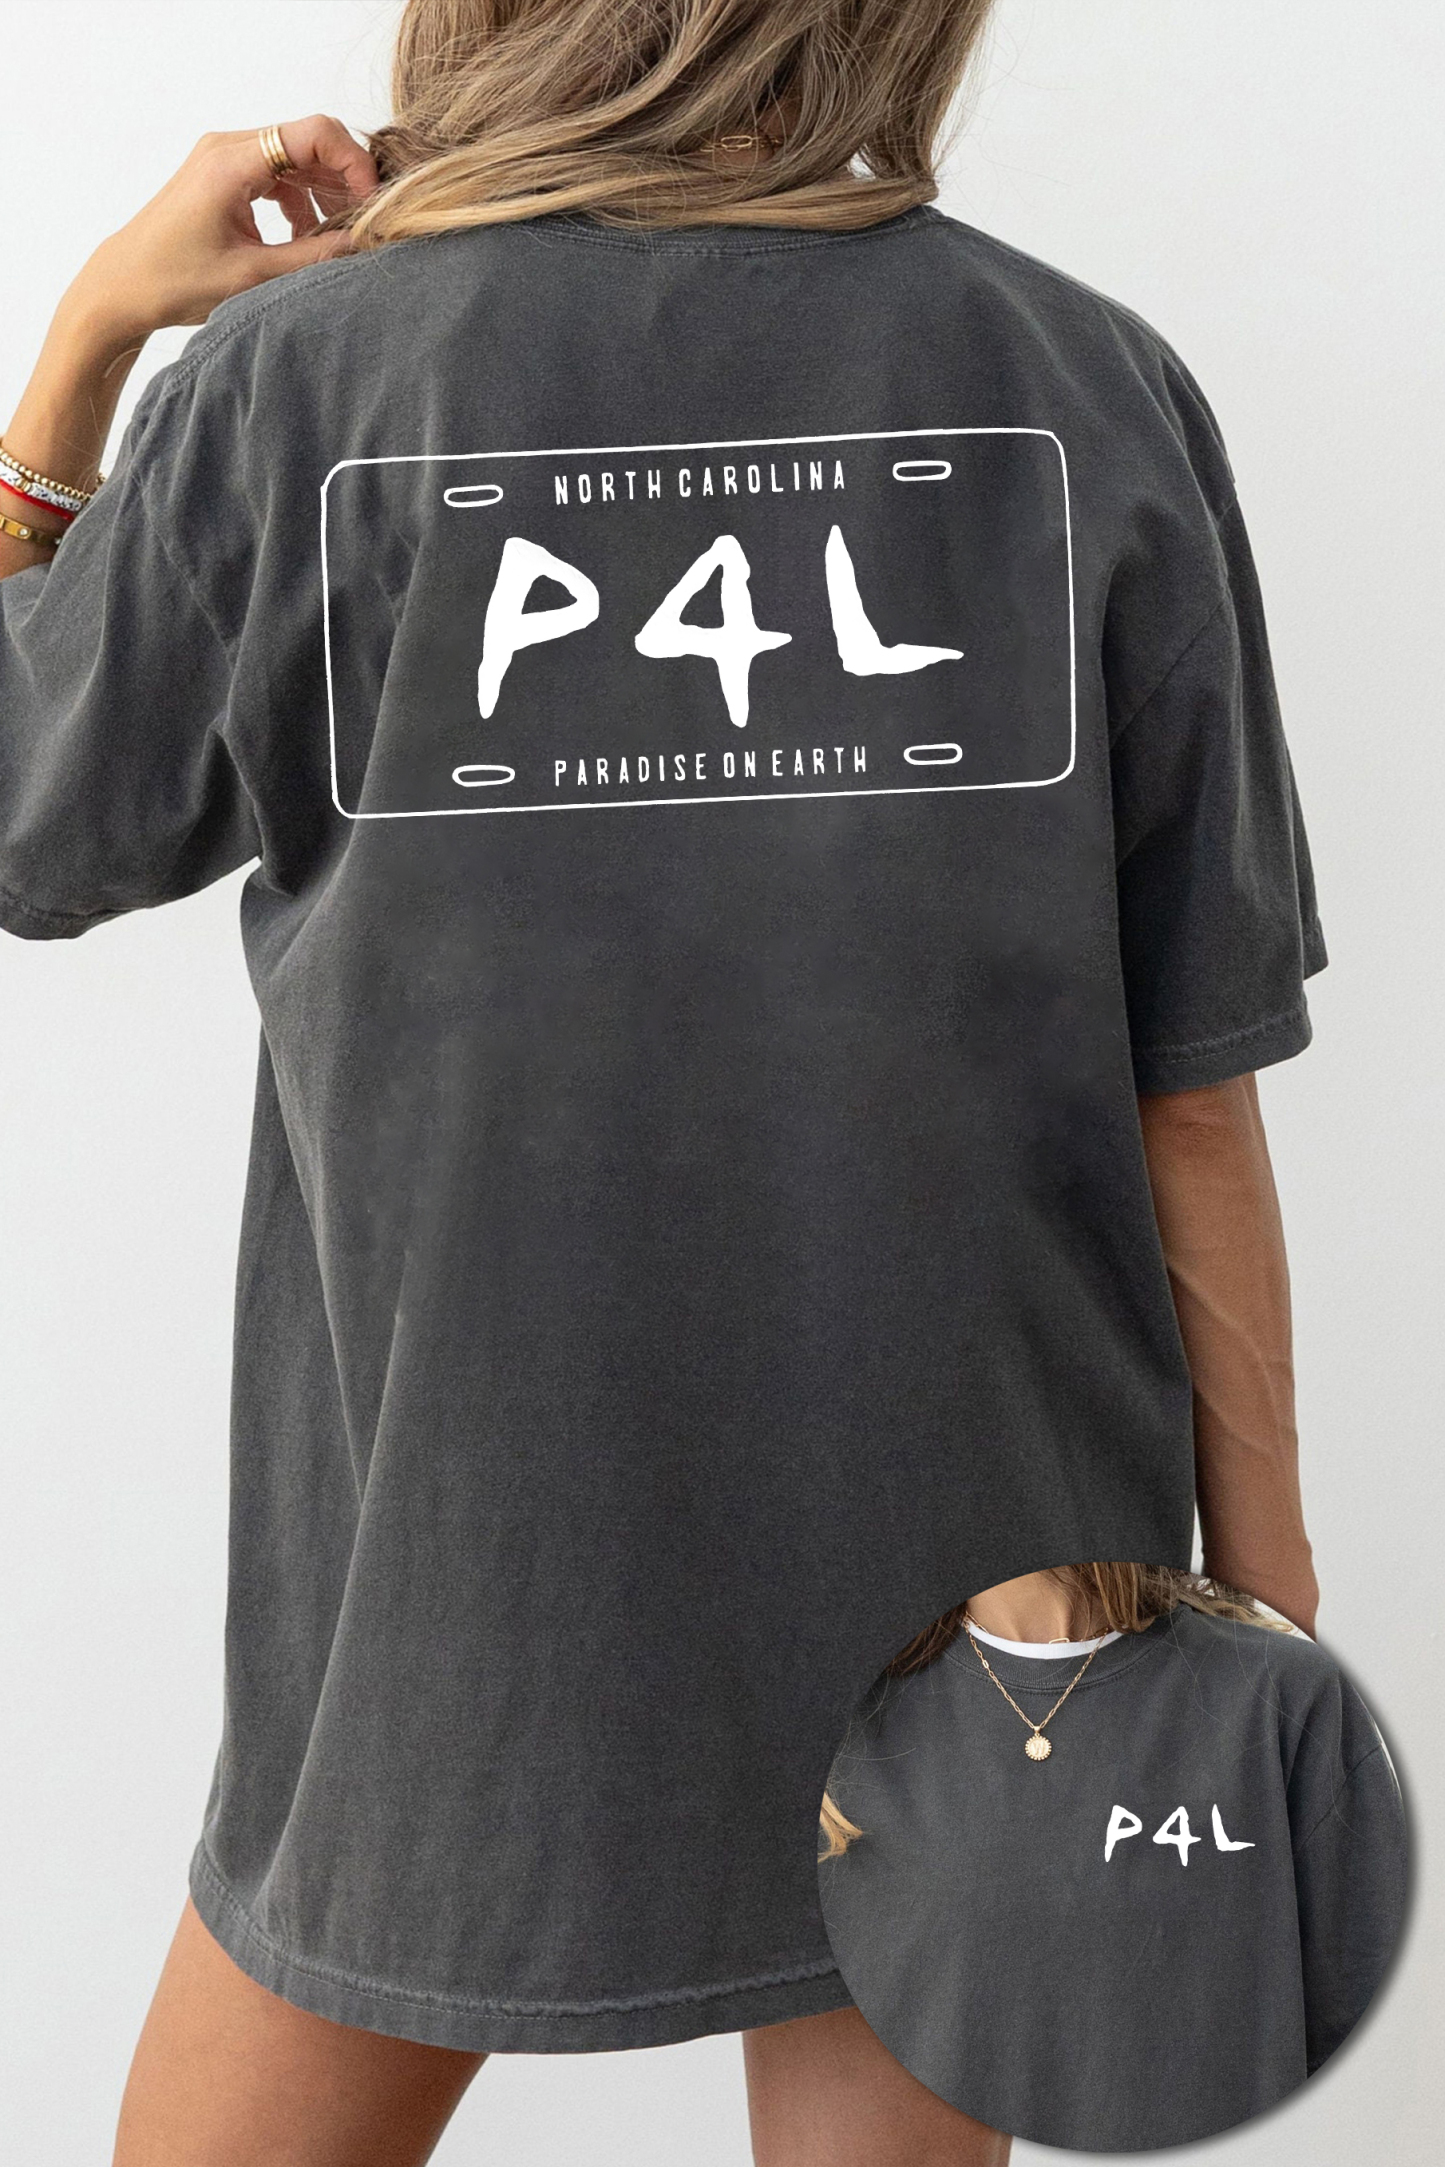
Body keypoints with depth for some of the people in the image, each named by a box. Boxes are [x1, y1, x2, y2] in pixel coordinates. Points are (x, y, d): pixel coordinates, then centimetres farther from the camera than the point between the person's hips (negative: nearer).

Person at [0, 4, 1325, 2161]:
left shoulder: (294, 383, -10)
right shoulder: (1091, 389, -6)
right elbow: (1190, 1076, -5)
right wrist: (1258, 1540, 7)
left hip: (465, 1587, -1)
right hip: (964, 1539, 2)